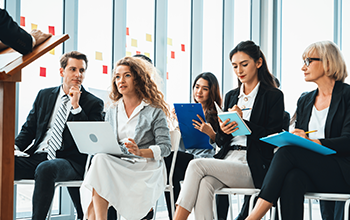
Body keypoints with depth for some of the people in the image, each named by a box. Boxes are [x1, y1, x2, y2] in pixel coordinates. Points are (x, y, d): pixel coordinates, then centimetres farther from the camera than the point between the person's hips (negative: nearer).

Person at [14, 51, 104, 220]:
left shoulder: (94, 103, 5)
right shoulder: (44, 95, 18)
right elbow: (28, 129, 19)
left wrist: (76, 106, -11)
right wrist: (15, 147, -2)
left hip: (70, 161, -4)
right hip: (37, 156, 4)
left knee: (45, 169, -38)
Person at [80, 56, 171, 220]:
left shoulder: (154, 111, 5)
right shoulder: (112, 111, 21)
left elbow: (165, 147, -2)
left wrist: (140, 152, -19)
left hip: (146, 167, -4)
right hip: (115, 166, 4)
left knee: (100, 161, -31)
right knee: (100, 158, -33)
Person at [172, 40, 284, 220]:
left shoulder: (273, 96, 3)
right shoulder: (231, 96, 21)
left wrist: (243, 122, -16)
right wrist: (223, 131, -4)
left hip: (253, 168, -5)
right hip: (226, 161, 5)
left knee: (197, 165, -26)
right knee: (204, 183, -31)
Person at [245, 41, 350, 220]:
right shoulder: (304, 101, 21)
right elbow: (298, 141, 18)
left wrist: (312, 142, -25)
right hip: (311, 171, 5)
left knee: (288, 152, -28)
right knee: (292, 179, -32)